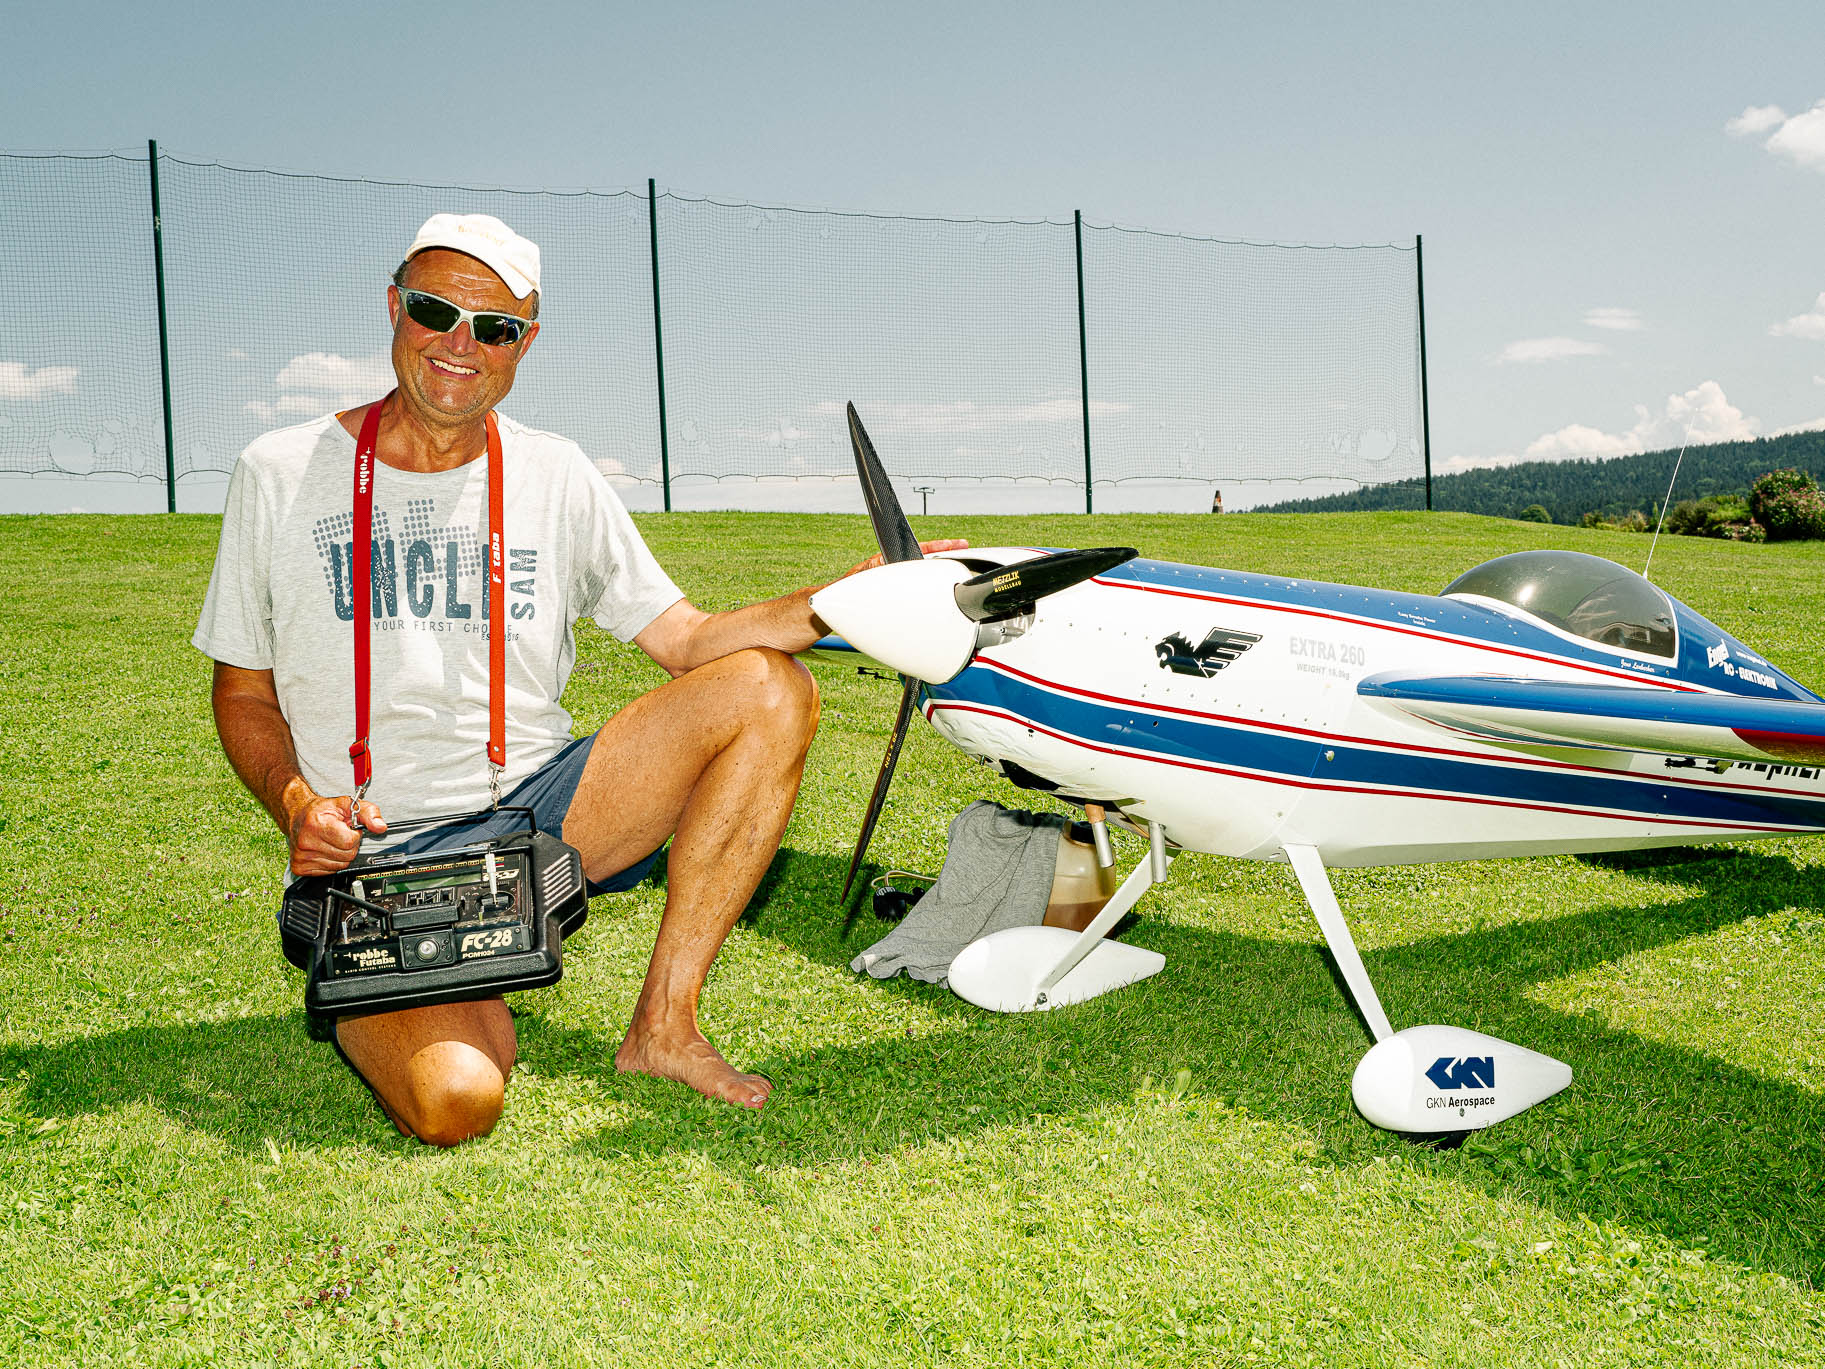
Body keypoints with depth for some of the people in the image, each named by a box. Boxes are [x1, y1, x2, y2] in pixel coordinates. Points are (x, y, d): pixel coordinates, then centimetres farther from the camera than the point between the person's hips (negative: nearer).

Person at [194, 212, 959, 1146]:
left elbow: (688, 641, 5)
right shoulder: (279, 476, 2)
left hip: (544, 805, 4)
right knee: (454, 1101, -30)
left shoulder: (555, 478, 7)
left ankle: (663, 1023, -13)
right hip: (380, 857, -3)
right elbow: (243, 693, 8)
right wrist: (297, 805, -12)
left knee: (770, 690, -17)